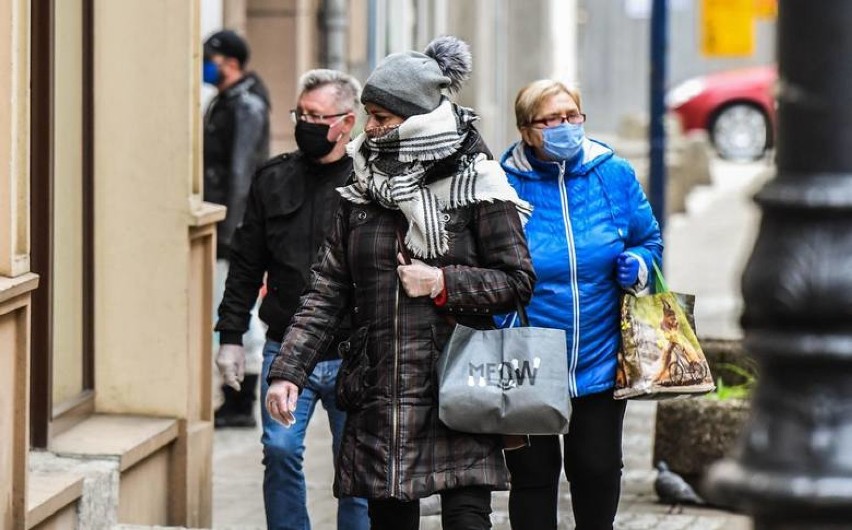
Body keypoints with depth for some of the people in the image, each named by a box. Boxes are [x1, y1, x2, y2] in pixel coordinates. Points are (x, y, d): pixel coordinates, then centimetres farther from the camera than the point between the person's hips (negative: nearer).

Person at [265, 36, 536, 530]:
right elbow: (327, 291, 8)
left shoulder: (477, 187, -3)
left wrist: (443, 283, -13)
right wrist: (288, 372, -1)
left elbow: (519, 281, -2)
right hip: (381, 400, 4)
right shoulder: (361, 193, 10)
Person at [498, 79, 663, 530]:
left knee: (598, 472, 8)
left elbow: (649, 240, 15)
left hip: (599, 363, 2)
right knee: (533, 476, 6)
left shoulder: (614, 175, 1)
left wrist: (637, 266, -8)